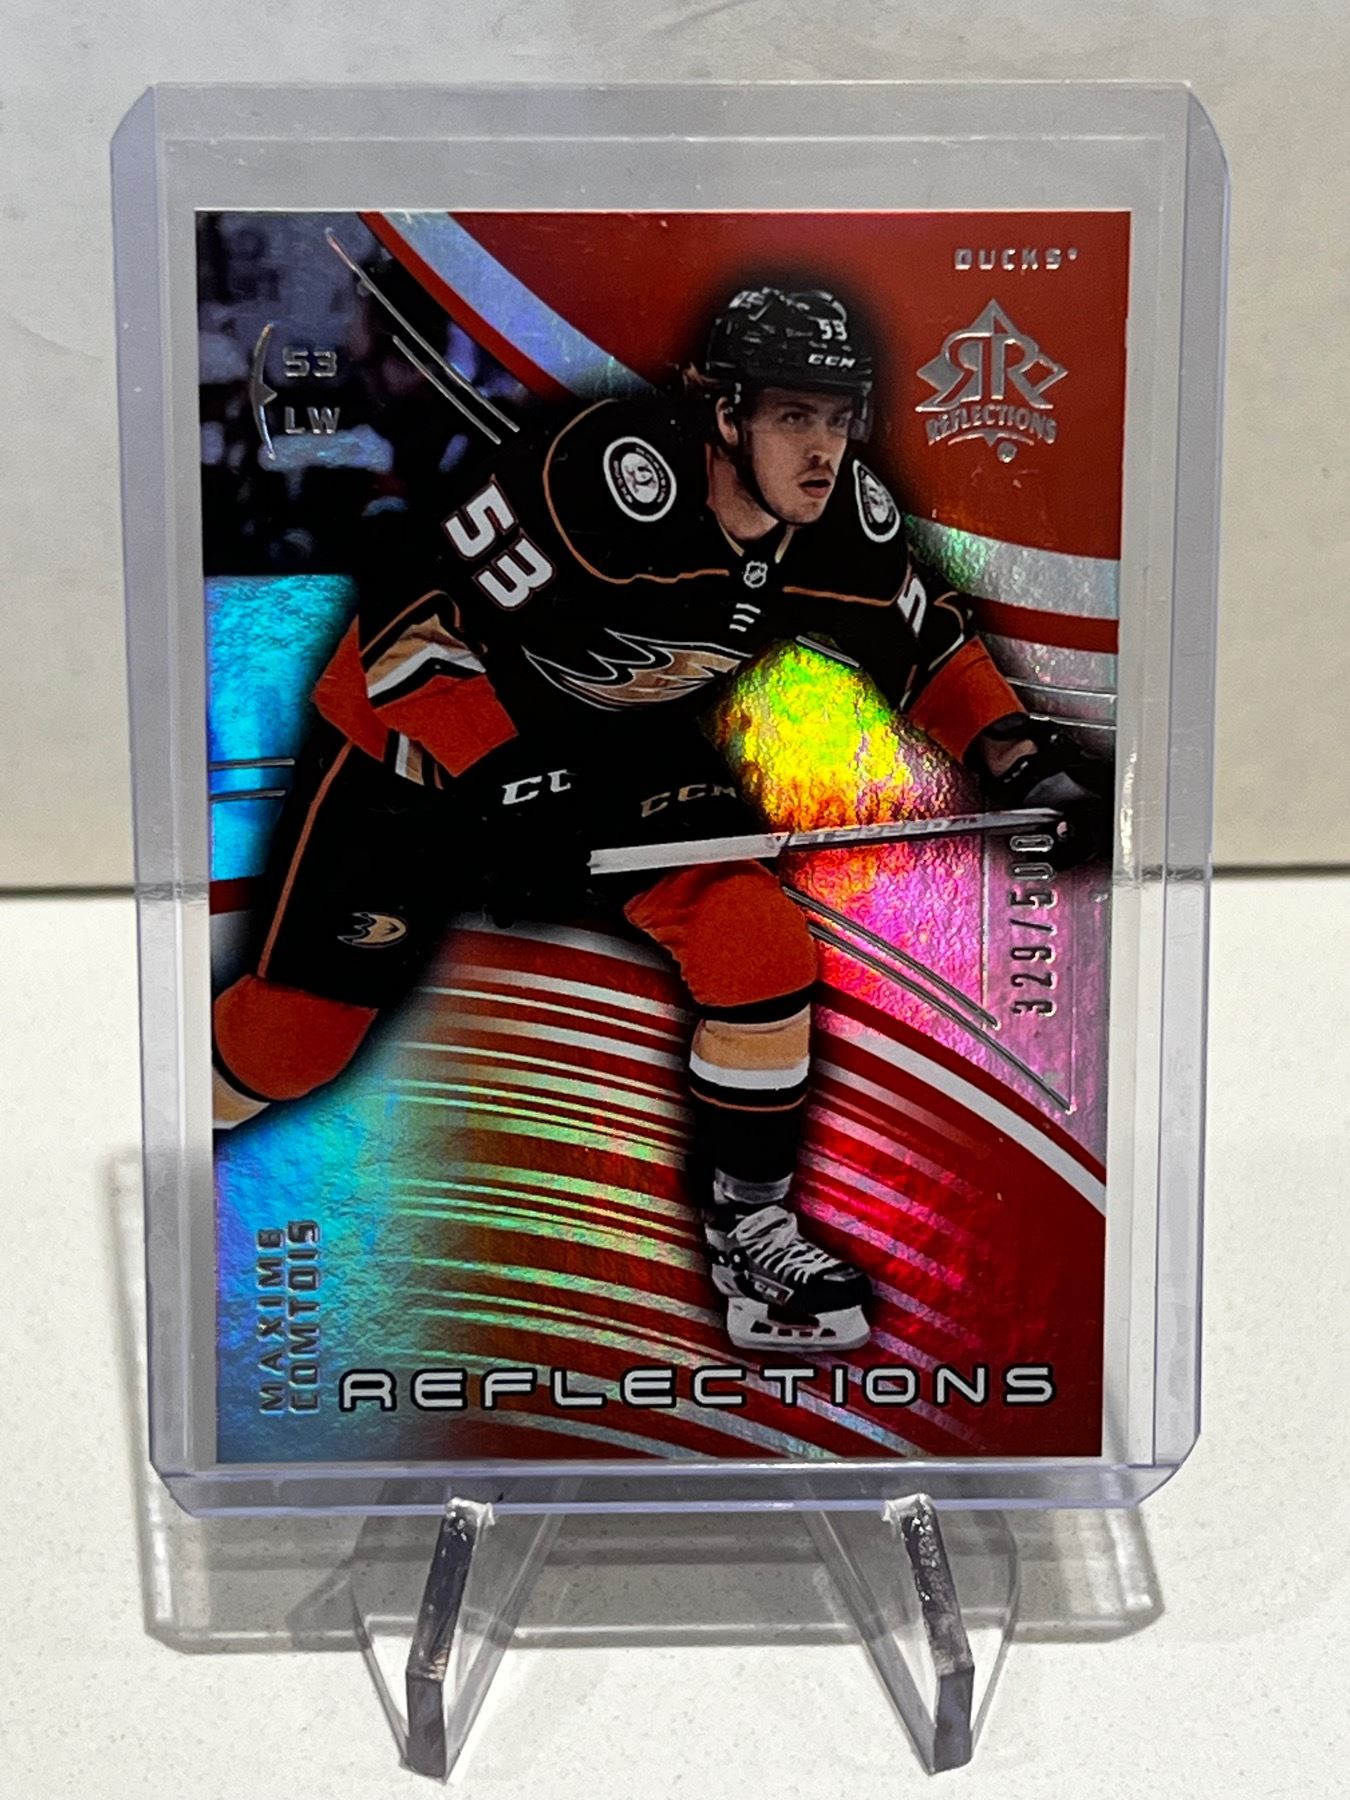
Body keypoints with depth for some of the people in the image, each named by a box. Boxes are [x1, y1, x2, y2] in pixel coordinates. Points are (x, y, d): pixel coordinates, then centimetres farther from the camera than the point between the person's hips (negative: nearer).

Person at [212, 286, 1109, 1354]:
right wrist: (503, 779, -34)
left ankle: (749, 1227, 6)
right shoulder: (607, 481, -34)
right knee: (299, 1035, -2)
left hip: (620, 739, 5)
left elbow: (927, 641, 4)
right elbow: (407, 599, -30)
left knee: (760, 939, -14)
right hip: (420, 721, -5)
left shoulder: (848, 521, -13)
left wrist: (1021, 755, -11)